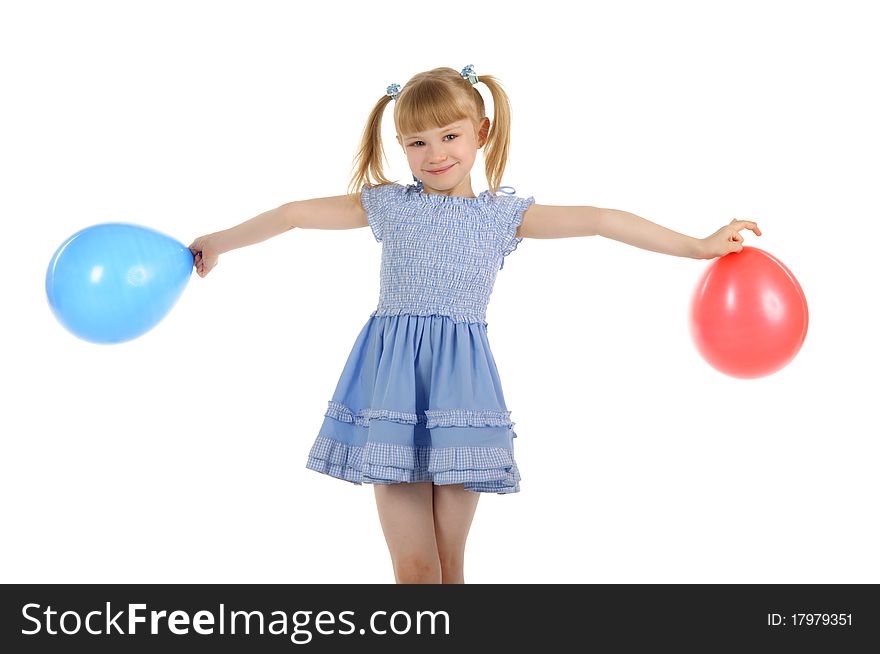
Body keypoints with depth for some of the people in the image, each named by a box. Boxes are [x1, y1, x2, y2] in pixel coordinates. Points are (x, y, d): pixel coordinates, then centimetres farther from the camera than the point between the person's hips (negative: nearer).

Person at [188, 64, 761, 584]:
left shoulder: (505, 214, 9)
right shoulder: (388, 204, 9)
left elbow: (598, 220, 5)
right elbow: (295, 213, 15)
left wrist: (697, 246, 4)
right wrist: (218, 242, 19)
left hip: (460, 378, 1)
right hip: (394, 377, 0)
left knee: (449, 564, 6)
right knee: (413, 565, -2)